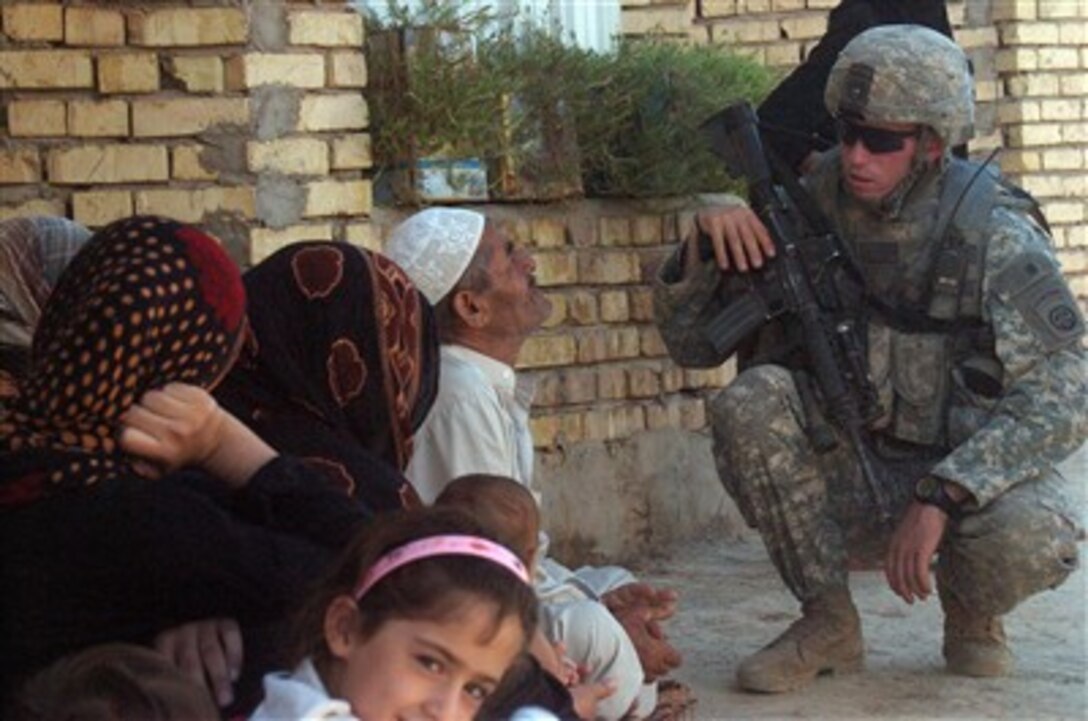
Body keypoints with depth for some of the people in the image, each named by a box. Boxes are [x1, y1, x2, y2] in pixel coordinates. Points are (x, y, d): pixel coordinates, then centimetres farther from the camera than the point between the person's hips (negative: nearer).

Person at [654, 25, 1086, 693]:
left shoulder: (993, 233, -16)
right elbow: (692, 342, 0)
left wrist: (940, 498, -34)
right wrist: (707, 241, -21)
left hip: (970, 468, -3)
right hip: (850, 473, 3)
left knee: (1033, 535, -36)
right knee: (750, 402, -24)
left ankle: (971, 610, 3)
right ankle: (829, 621, -9)